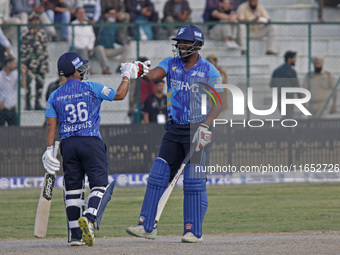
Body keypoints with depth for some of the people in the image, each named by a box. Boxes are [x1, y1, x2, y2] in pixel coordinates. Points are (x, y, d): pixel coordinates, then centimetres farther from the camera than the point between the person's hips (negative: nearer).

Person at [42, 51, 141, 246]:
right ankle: (90, 218, -28)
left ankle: (76, 235, 5)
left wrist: (49, 150, 1)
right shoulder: (92, 88, -1)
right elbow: (120, 95, 5)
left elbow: (51, 126, 2)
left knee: (73, 188, 8)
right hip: (91, 142, -4)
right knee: (100, 184, -2)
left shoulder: (55, 96, 8)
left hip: (67, 145, 4)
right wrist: (126, 76, 20)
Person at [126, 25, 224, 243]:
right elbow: (154, 75, -10)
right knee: (158, 175, 0)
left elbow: (219, 102, -9)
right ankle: (147, 226, 2)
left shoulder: (209, 71, -5)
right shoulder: (171, 64, 8)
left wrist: (206, 125, -21)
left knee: (194, 181, -7)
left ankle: (194, 231, -2)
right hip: (174, 129, 5)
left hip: (197, 129, -5)